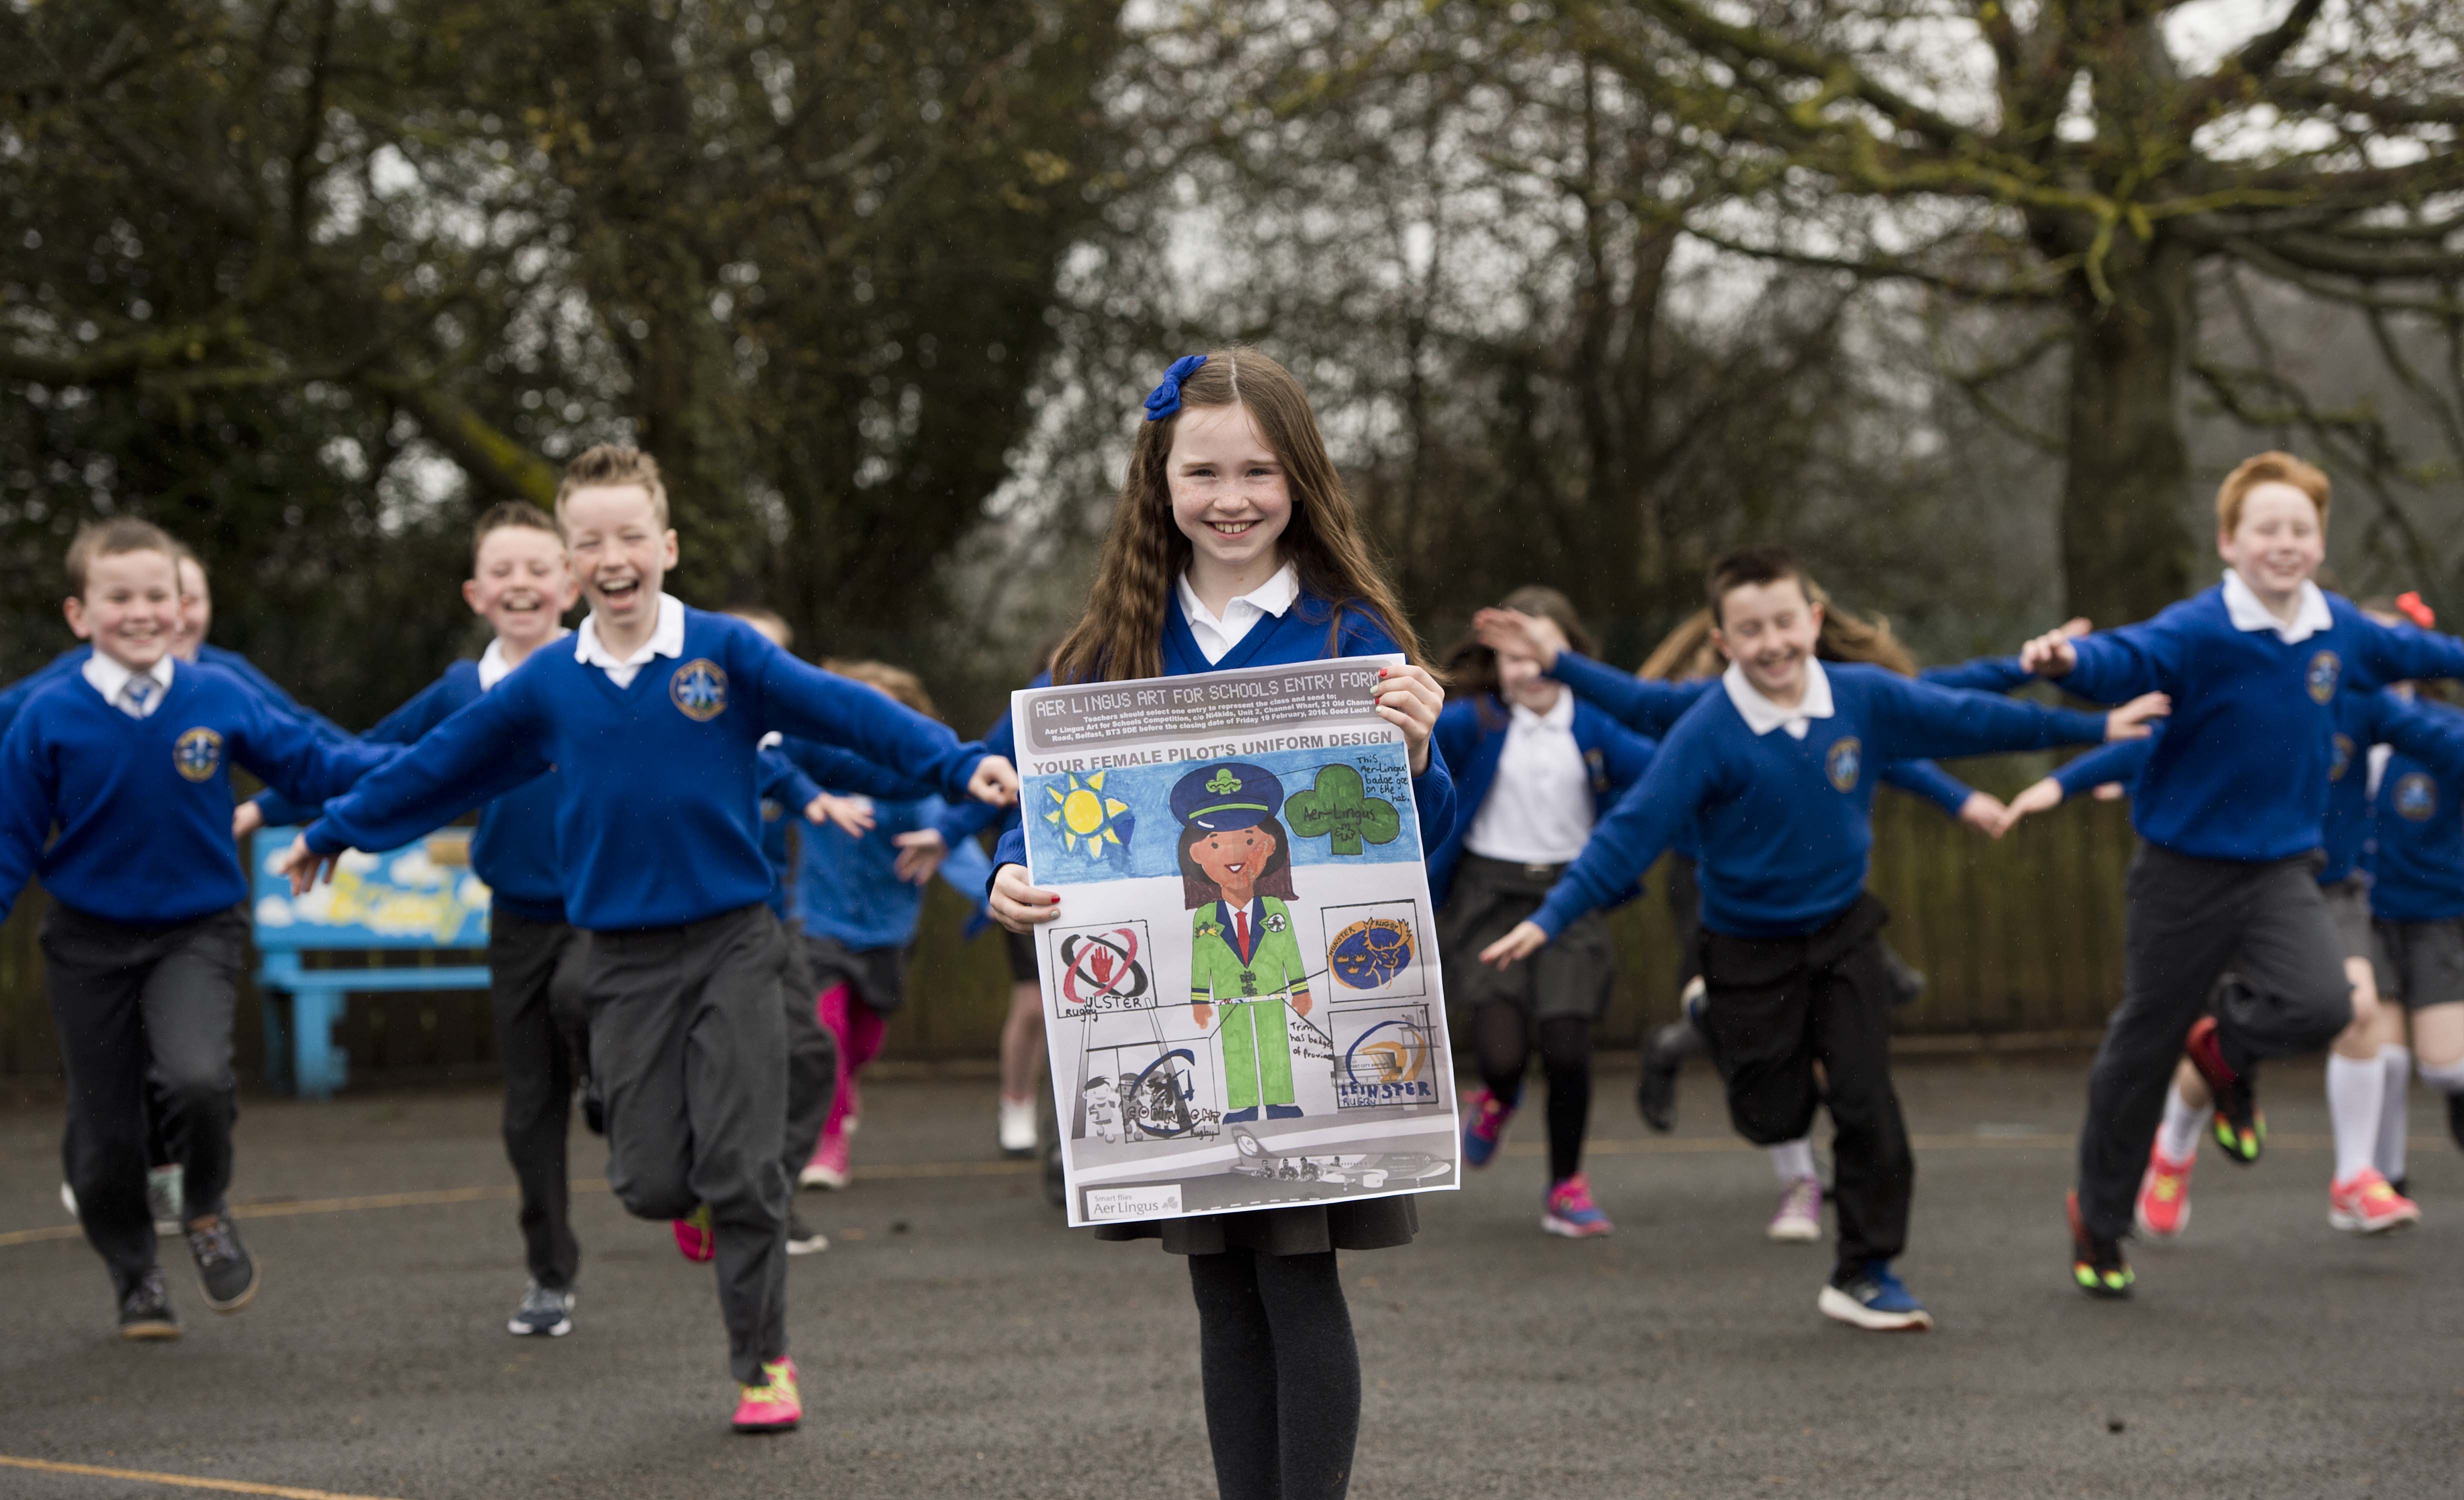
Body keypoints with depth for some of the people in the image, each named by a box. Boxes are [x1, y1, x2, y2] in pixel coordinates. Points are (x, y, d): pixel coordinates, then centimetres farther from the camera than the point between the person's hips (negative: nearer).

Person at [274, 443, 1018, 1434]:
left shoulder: (725, 653, -5)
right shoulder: (546, 685, 3)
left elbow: (845, 710, -15)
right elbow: (436, 768, 14)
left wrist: (958, 765, -28)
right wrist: (333, 831, 22)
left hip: (732, 943, -2)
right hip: (624, 958, 2)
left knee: (744, 1171, -5)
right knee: (651, 1184, -1)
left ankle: (764, 1363, 11)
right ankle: (706, 1198, 36)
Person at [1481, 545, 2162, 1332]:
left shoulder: (1864, 698, -10)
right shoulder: (1708, 734, -22)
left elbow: (1966, 717, 0)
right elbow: (1632, 831, -23)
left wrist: (2094, 728, 6)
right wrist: (1550, 919, -30)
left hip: (1842, 930, 3)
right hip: (1750, 948, -3)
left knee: (1867, 1099, -7)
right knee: (1775, 1118, 6)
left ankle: (1866, 1273, 7)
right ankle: (1707, 1022, 39)